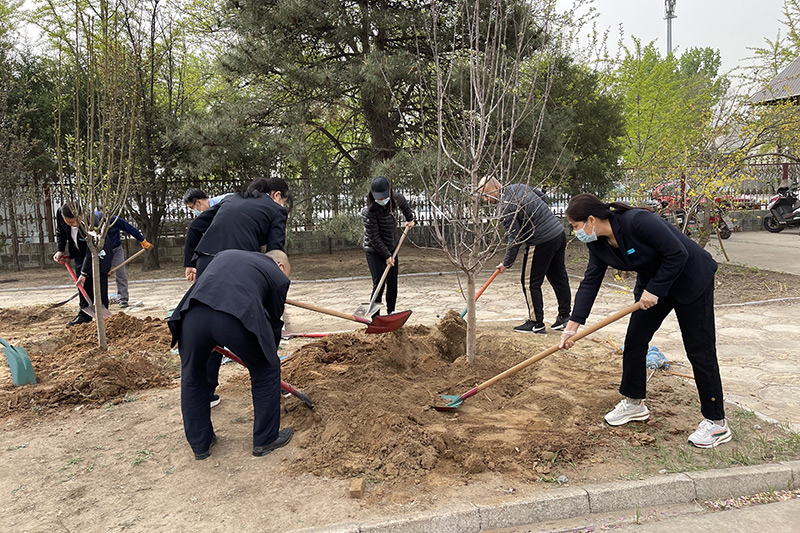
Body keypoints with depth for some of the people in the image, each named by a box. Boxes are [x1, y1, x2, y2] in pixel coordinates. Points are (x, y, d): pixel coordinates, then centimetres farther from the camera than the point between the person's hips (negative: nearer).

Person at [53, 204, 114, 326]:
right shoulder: (60, 213, -21)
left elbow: (91, 251, -34)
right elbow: (60, 232, 4)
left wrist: (84, 273, -34)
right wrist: (60, 250, -7)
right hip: (79, 251, 6)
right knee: (83, 284, 4)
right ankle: (84, 315, 11)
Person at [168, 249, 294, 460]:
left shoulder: (226, 254, 37)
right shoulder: (278, 276, 24)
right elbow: (274, 323, 28)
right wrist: (270, 354, 44)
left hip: (194, 313, 4)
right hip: (237, 319, -4)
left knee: (192, 377, 29)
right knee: (266, 371, 23)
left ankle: (200, 444, 38)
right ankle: (265, 439, 32)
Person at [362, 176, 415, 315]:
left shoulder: (395, 198, -8)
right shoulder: (369, 211, -25)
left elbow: (404, 203, 20)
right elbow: (374, 237, -21)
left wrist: (410, 218, 21)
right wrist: (386, 255, -19)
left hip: (391, 248, 6)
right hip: (375, 251, -6)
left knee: (393, 282, 10)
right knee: (379, 284, -12)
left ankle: (391, 312, 24)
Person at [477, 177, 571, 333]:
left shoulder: (507, 207, -18)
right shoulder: (519, 186, 8)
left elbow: (515, 238, -17)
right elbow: (541, 196, 22)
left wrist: (506, 263, -8)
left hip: (541, 242, -10)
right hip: (559, 233, 10)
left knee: (530, 283, 1)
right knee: (559, 278, 16)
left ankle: (536, 323, 8)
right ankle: (564, 317, 26)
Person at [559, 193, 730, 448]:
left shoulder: (638, 222, -32)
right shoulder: (597, 243, -8)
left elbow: (678, 254, -28)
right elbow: (590, 282, -6)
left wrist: (654, 290, -22)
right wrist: (573, 325, -10)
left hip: (690, 278, -8)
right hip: (652, 283, 8)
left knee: (699, 350, -4)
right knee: (634, 342, 7)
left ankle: (717, 423, 7)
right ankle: (634, 403, 24)